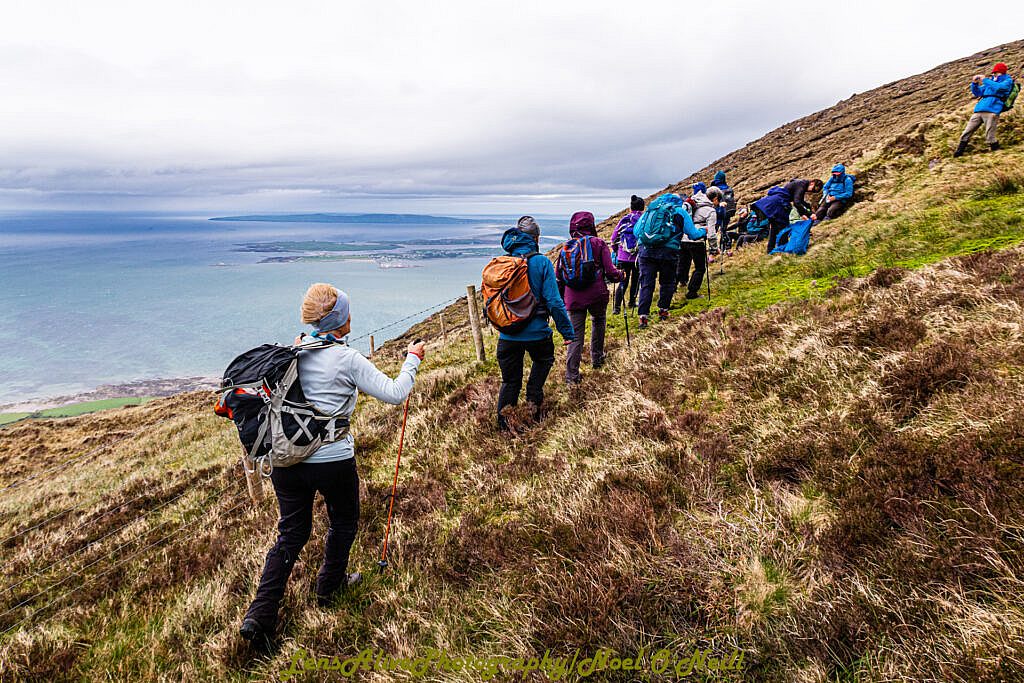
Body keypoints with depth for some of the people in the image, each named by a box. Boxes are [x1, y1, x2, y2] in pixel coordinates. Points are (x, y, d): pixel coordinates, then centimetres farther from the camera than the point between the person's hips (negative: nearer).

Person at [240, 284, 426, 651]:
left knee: (291, 533, 18)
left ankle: (260, 614, 14)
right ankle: (330, 585, 40)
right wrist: (412, 359, 3)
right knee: (344, 521, 23)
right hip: (333, 461, -5)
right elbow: (395, 393, -11)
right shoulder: (347, 359, -14)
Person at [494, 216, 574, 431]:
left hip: (507, 334, 3)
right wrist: (567, 331, -5)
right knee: (543, 360, 30)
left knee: (510, 381, 17)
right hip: (536, 332, -2)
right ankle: (534, 397, 14)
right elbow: (554, 301, -13)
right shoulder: (541, 262, -11)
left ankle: (503, 426, 16)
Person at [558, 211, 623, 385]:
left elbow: (558, 275, 9)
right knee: (598, 321, 27)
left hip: (573, 297, 2)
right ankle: (597, 358, 36)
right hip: (596, 295, -2)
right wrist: (620, 275, 15)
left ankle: (571, 374, -1)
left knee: (575, 334, 4)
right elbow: (610, 271, -7)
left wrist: (560, 298, 19)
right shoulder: (599, 243, -2)